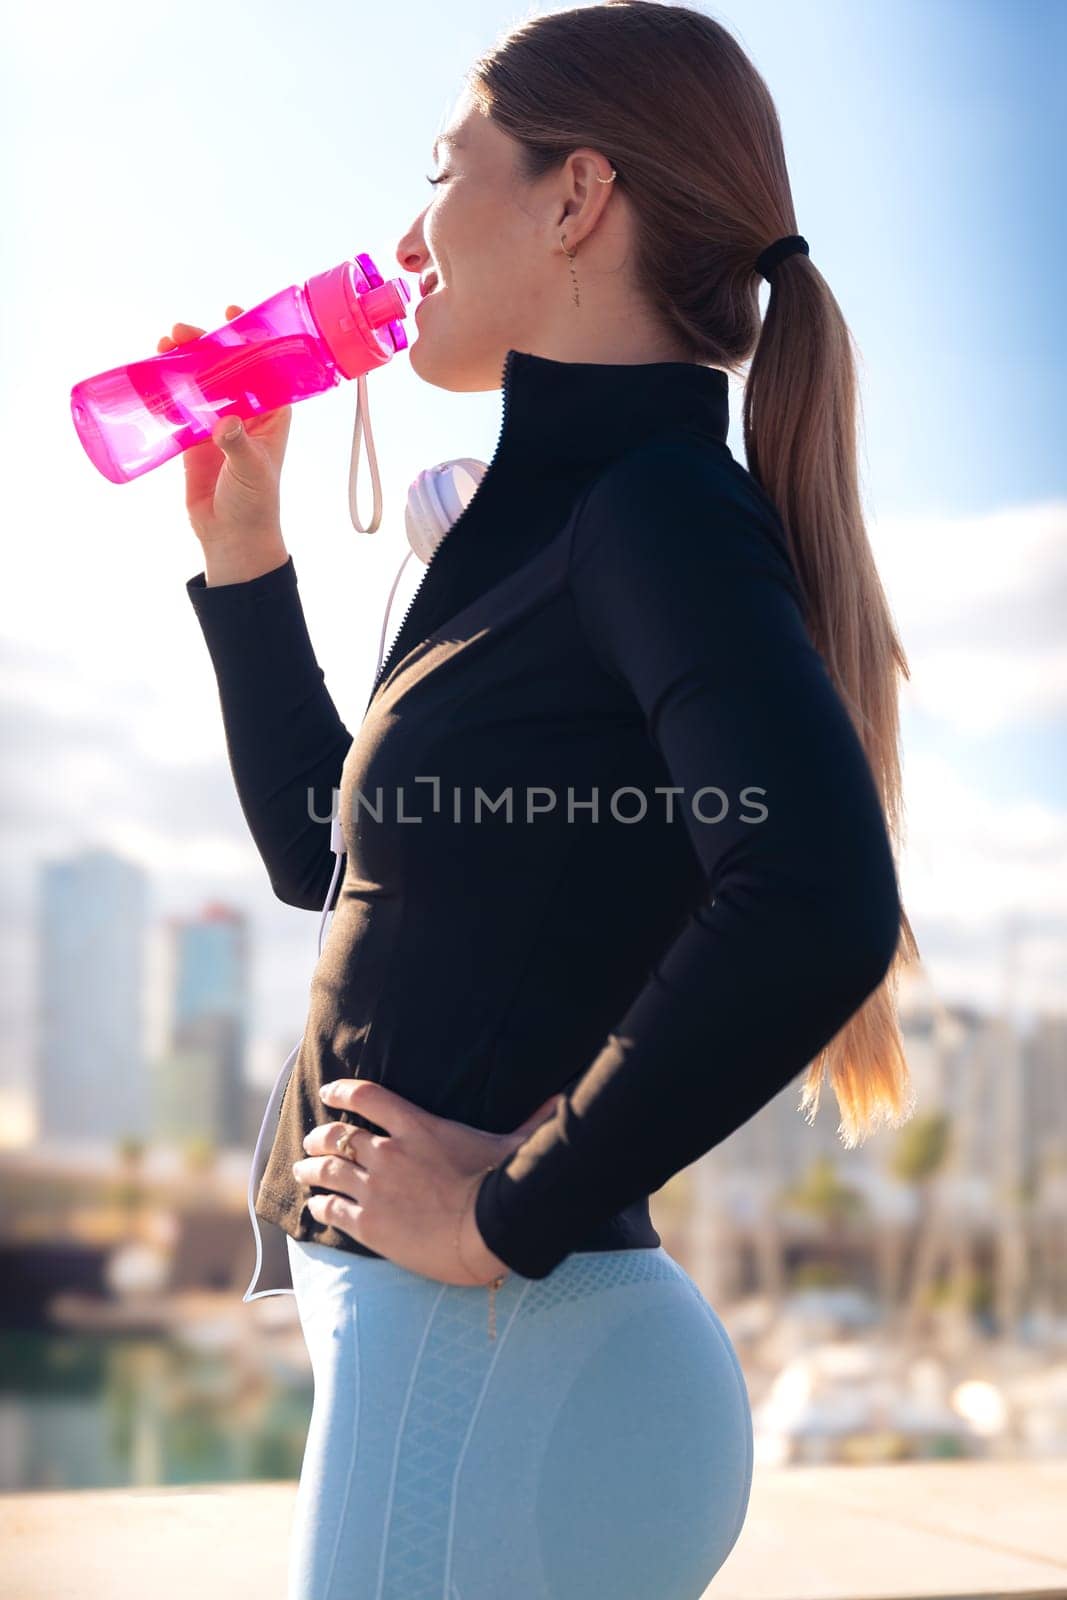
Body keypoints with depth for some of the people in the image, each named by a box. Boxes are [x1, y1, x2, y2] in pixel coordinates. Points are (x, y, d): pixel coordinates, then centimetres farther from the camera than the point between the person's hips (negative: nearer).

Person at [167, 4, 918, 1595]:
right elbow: (325, 847, 26)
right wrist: (243, 552, 19)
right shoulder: (564, 523, 16)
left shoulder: (658, 505, -13)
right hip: (457, 1347, 9)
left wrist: (516, 1208, -21)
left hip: (496, 1353, -9)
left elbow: (818, 909, -29)